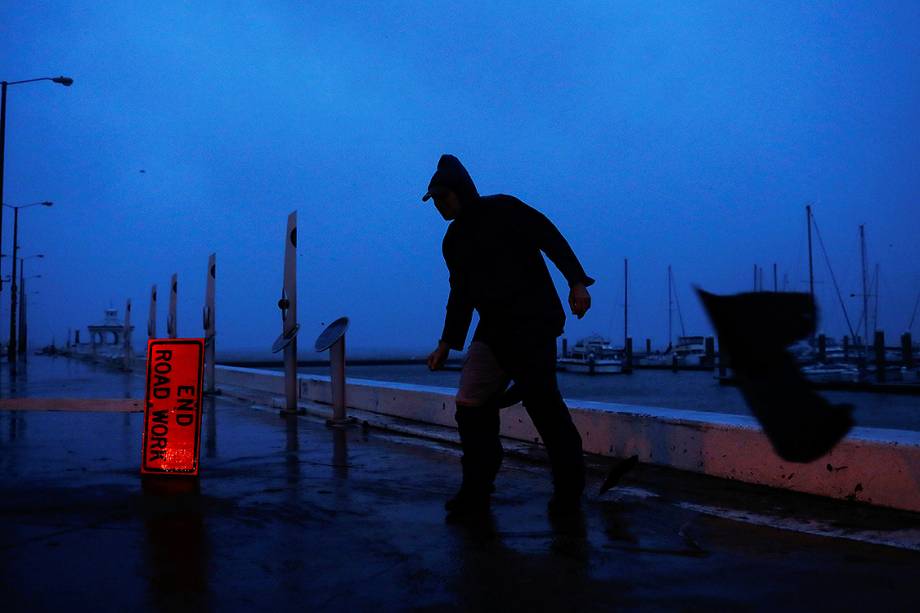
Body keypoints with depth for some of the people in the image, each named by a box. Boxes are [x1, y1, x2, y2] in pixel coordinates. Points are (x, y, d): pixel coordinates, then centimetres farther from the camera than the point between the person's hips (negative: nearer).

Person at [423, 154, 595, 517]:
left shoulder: (502, 210, -1)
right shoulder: (453, 242, 18)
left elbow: (550, 237, -7)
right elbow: (460, 295, 22)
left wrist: (576, 283, -17)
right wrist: (446, 344, 18)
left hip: (531, 323, -7)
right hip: (492, 332, 7)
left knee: (544, 406, -8)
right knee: (471, 409, -3)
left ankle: (569, 491, 6)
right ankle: (476, 493, 4)